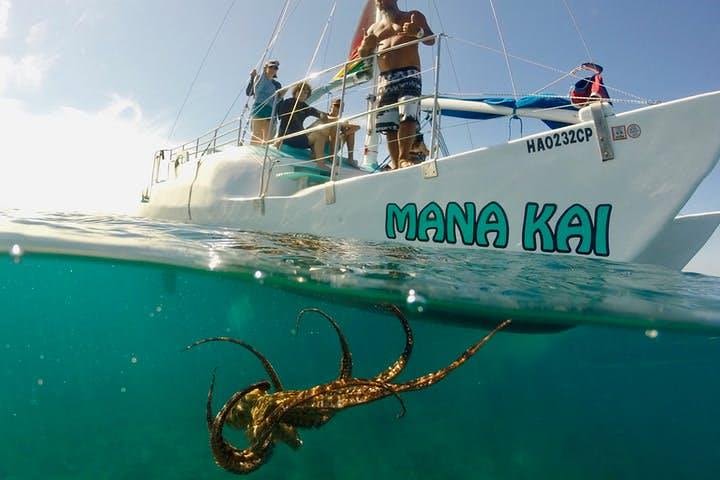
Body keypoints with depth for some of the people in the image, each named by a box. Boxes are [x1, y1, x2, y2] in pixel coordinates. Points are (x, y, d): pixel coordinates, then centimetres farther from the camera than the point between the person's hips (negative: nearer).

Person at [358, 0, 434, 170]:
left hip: (409, 74, -4)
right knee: (389, 124, -6)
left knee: (408, 115, -25)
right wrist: (366, 45, -2)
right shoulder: (374, 28, 26)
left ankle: (403, 158, -28)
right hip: (385, 79, 4)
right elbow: (363, 54, 23)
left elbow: (431, 40, 3)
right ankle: (395, 163, -7)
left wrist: (418, 32, -20)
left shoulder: (414, 17, 15)